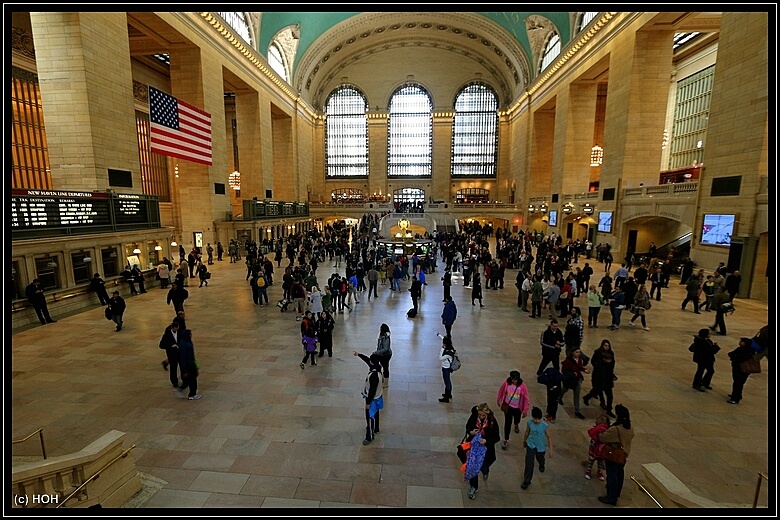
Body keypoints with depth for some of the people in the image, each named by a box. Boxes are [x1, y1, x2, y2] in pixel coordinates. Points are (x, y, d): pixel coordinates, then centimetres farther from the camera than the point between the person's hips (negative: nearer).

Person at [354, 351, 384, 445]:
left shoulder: (374, 375, -37)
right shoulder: (377, 368, -11)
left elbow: (372, 390, -29)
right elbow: (367, 359, 7)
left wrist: (368, 402, -18)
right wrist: (358, 354, 8)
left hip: (372, 399, -9)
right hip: (377, 397, 9)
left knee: (370, 418, 8)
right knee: (375, 415, 28)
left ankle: (369, 437, 24)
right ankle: (376, 429, 49)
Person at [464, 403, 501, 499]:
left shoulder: (492, 421, -22)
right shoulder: (473, 417, -17)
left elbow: (497, 437, -14)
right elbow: (468, 427, 1)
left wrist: (486, 441, -30)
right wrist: (470, 432, -21)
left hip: (486, 448, -1)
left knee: (483, 467, 12)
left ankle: (485, 471, 52)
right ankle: (474, 487, 33)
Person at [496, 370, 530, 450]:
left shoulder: (522, 386, -25)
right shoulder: (506, 383, -21)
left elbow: (526, 398, -15)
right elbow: (500, 391, -4)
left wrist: (525, 410, -12)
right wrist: (498, 401, 8)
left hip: (518, 407, 1)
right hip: (508, 406, -1)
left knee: (517, 419, 27)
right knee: (507, 423, -1)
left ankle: (516, 425, 64)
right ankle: (506, 440, 14)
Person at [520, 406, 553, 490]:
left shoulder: (545, 426, -26)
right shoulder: (529, 422, -19)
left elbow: (549, 437, -12)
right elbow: (527, 432, -2)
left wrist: (550, 450, -7)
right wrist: (524, 441, 12)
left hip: (541, 446, 0)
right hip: (531, 445, 0)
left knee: (540, 459, 27)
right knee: (529, 463, -6)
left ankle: (541, 465, 64)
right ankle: (526, 481, 11)